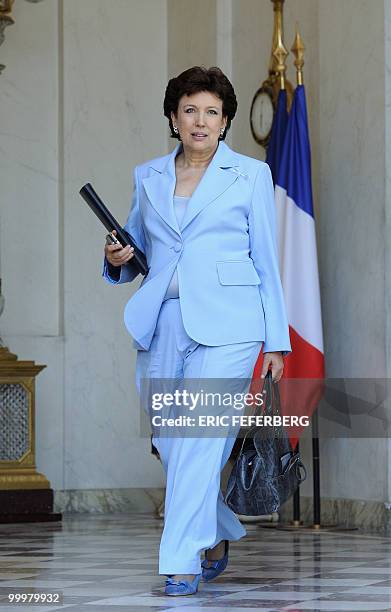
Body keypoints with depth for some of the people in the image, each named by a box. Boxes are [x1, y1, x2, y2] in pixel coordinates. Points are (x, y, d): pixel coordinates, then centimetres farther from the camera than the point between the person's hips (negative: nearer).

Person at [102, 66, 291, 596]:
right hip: (161, 326, 4)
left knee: (200, 438, -14)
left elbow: (266, 260, 7)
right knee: (169, 444, 6)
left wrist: (276, 341, 3)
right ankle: (220, 533, 28)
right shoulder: (148, 176, 14)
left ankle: (181, 562, -11)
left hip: (224, 327, -4)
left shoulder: (250, 174, 6)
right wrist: (119, 259, 0)